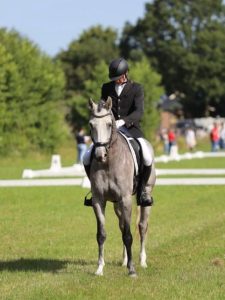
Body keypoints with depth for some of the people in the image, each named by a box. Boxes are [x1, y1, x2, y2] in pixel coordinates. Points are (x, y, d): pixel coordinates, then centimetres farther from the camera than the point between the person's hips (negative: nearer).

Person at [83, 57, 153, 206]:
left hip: (131, 130, -3)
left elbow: (139, 112, -15)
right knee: (87, 158, -13)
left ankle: (142, 189, -3)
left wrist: (122, 121, -31)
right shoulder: (107, 88, 8)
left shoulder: (136, 88, -3)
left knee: (147, 159, -28)